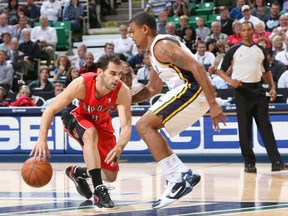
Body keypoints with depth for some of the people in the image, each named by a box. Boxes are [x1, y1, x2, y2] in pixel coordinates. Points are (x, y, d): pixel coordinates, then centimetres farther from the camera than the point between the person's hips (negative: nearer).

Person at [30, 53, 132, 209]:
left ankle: (77, 172, 32)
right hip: (77, 117, -3)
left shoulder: (122, 91, -33)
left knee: (111, 176, 2)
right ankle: (99, 190, -35)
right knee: (91, 134, -39)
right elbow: (50, 109, -30)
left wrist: (119, 148, -59)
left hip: (102, 123, 3)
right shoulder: (81, 84, -36)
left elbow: (126, 126, -38)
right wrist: (42, 139, -42)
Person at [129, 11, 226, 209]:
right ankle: (185, 174, 11)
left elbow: (196, 67, -21)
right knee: (148, 128, 17)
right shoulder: (155, 51, 22)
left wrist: (213, 104, -26)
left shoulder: (161, 46, -11)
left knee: (145, 126, -13)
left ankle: (177, 180, -19)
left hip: (193, 89, -10)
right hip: (188, 91, 10)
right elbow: (153, 89, 36)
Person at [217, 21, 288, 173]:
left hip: (258, 89, 3)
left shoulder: (260, 50, 11)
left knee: (265, 126, -3)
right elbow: (221, 71, 2)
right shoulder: (234, 50, 0)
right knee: (245, 128, 0)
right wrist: (231, 81, -16)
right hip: (242, 89, -2)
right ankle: (249, 163, 7)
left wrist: (272, 87, 7)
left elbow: (266, 71, 20)